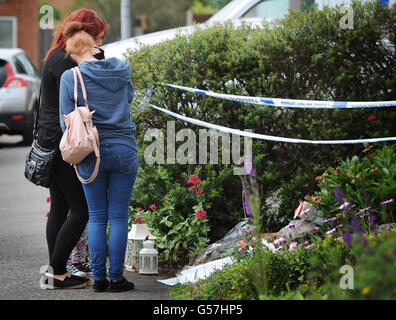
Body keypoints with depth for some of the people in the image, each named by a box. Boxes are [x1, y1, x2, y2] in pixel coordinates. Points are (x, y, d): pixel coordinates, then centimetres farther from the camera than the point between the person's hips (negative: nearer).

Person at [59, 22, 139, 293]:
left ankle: (99, 279, 10)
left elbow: (67, 121, -4)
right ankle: (116, 278, 7)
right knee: (119, 218, 5)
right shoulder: (122, 70, 0)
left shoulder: (70, 78, -7)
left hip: (91, 155, -1)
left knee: (97, 217, 10)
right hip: (124, 150, 1)